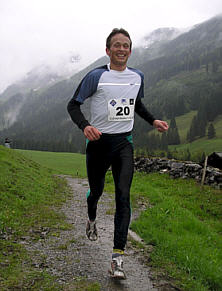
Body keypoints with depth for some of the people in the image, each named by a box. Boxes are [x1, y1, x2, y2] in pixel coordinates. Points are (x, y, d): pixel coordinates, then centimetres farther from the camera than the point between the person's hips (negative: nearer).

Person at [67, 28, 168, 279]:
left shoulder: (138, 77, 8)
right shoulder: (96, 76, -7)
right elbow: (73, 104, -4)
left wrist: (153, 121, 9)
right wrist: (85, 126, -23)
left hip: (124, 142, 2)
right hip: (98, 142, -2)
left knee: (123, 196, -10)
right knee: (96, 191, 12)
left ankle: (117, 257, -8)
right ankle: (92, 220, 49)